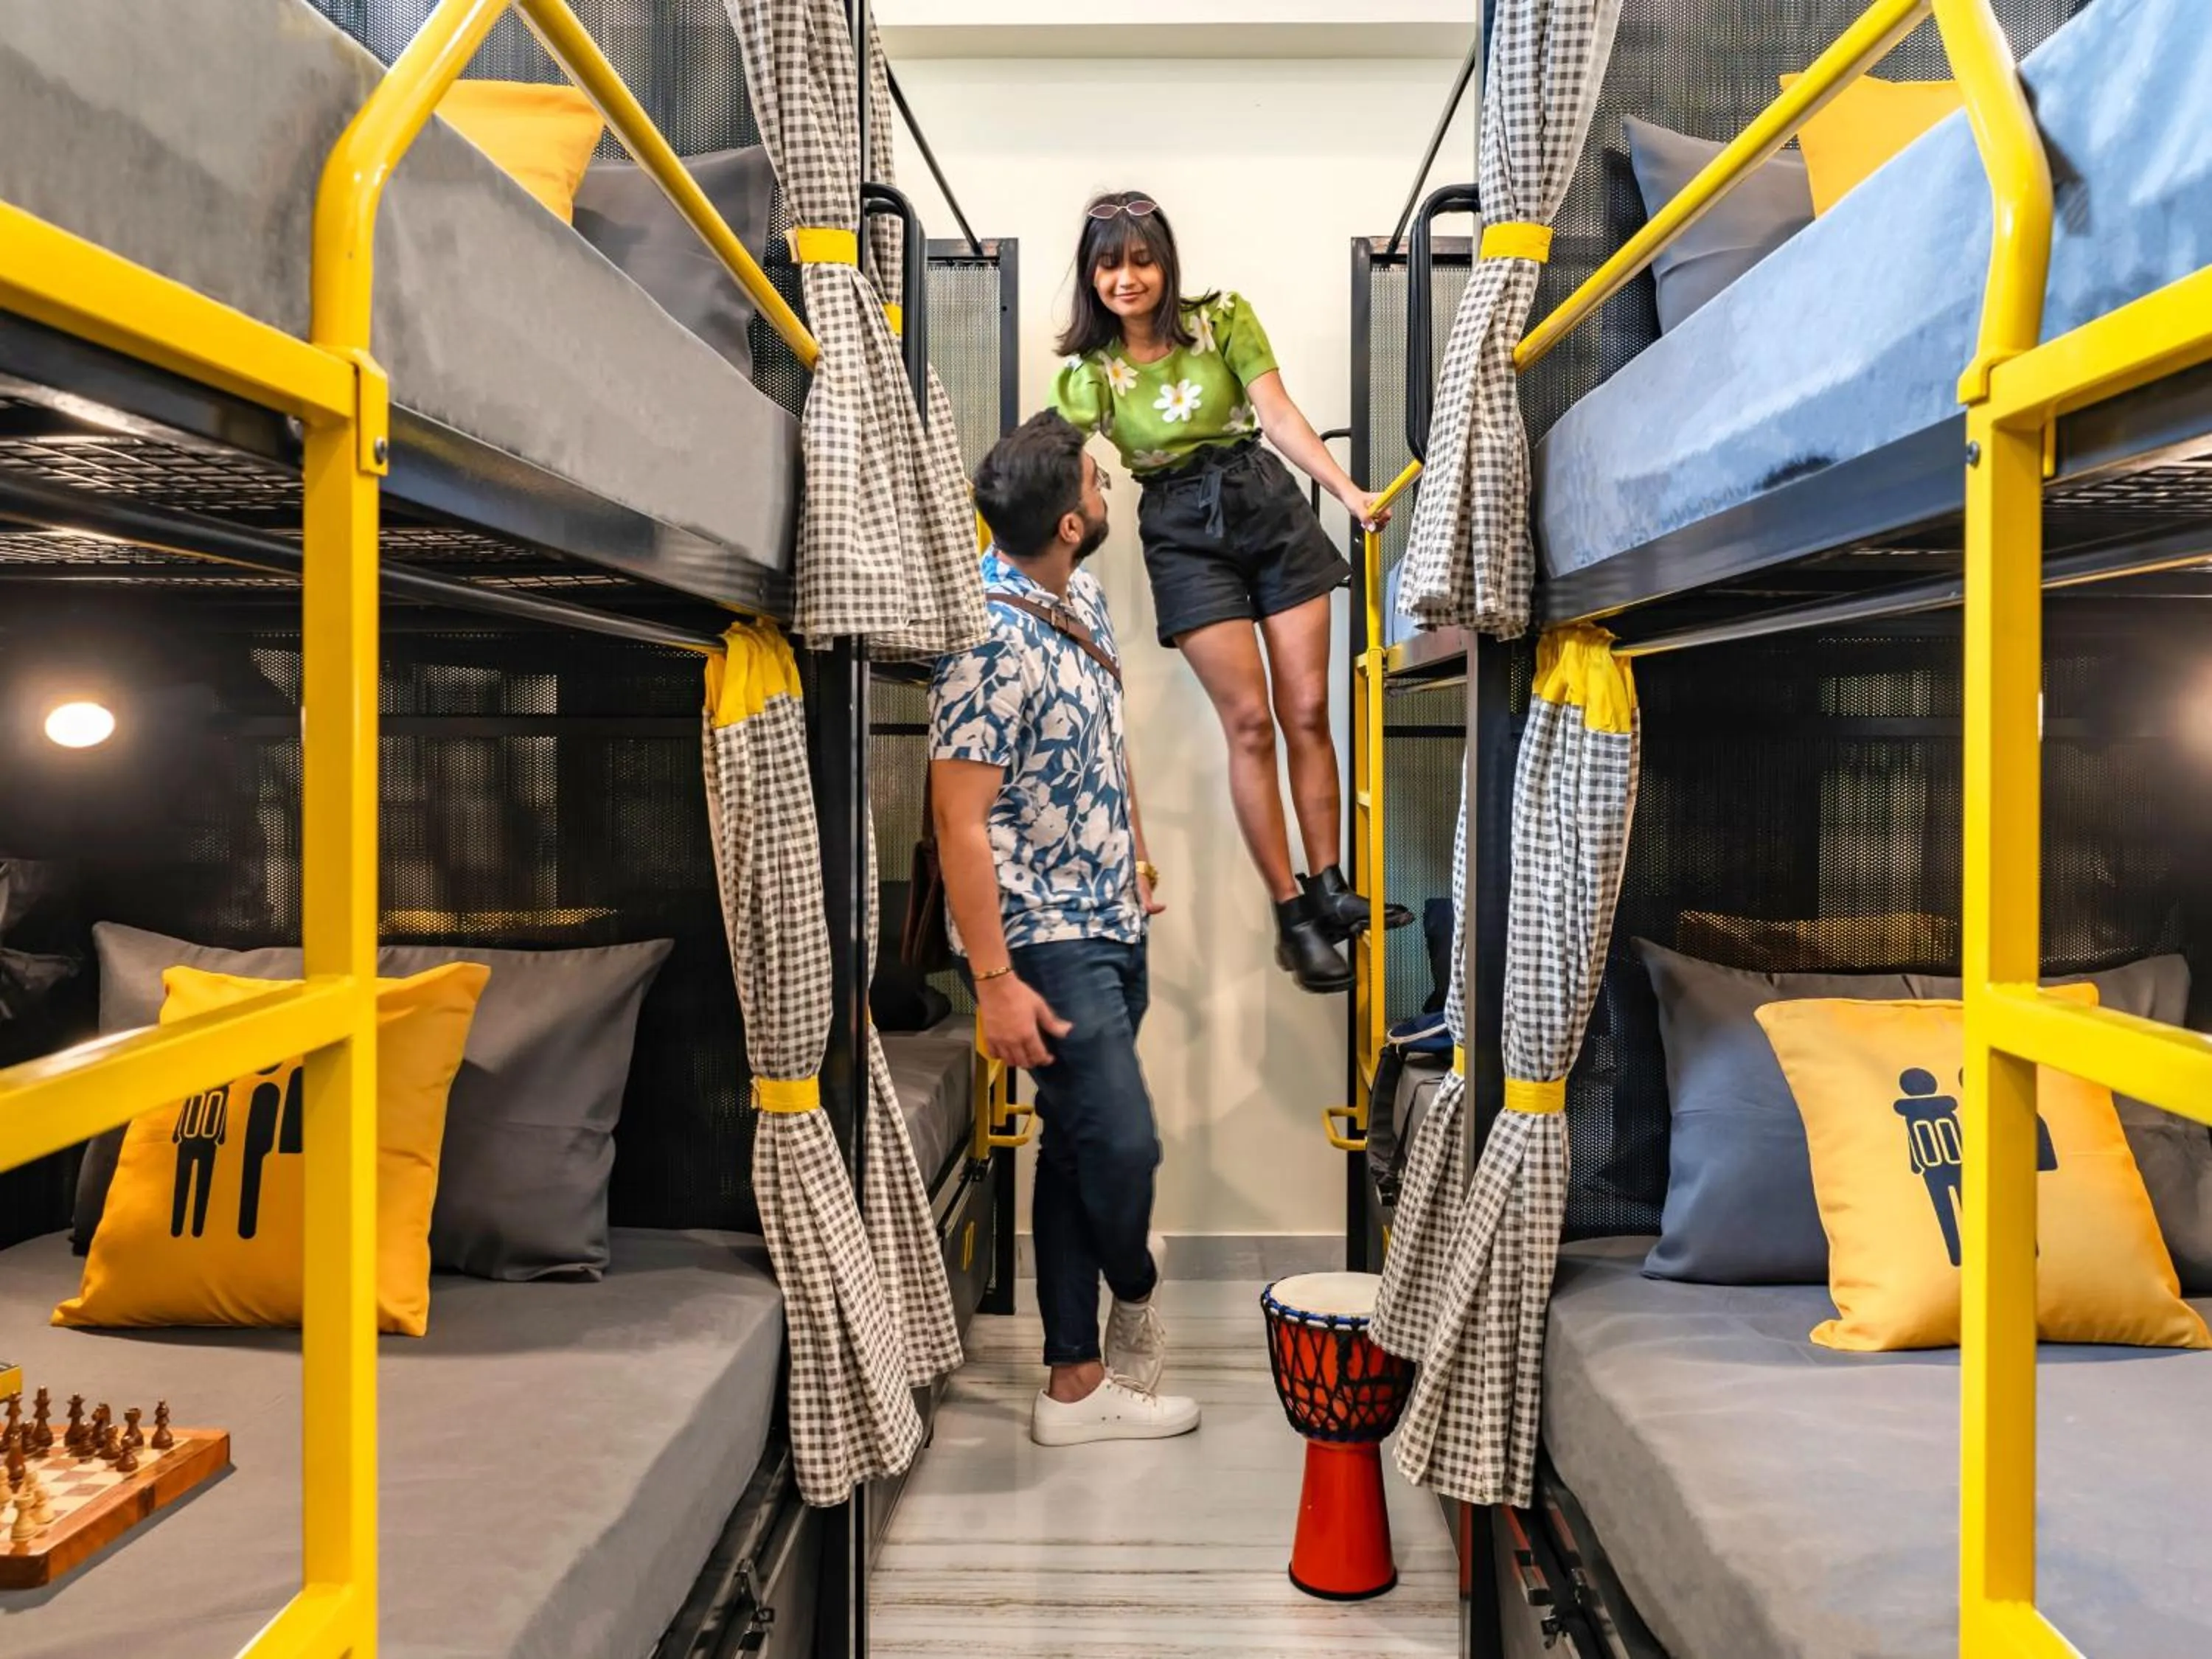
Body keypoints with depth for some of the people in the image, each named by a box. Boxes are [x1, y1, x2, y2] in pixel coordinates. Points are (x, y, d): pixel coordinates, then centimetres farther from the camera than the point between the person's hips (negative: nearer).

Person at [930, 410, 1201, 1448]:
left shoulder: (1082, 598, 6)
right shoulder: (993, 643, -22)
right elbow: (960, 824, -22)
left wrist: (1134, 855, 27)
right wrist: (996, 981, -23)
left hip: (1108, 924, 9)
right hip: (1044, 940, -9)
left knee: (1080, 1146, 12)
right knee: (1121, 1143, -7)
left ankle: (1077, 1384, 23)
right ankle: (1137, 1303, 27)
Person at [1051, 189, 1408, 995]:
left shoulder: (1224, 318, 1)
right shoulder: (1086, 369, 0)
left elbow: (1280, 416, -3)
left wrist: (1349, 491, -12)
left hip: (1268, 504, 2)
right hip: (1183, 535, -1)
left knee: (1307, 710, -1)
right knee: (1249, 721, -6)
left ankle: (1329, 892, 9)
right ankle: (1291, 917, 2)